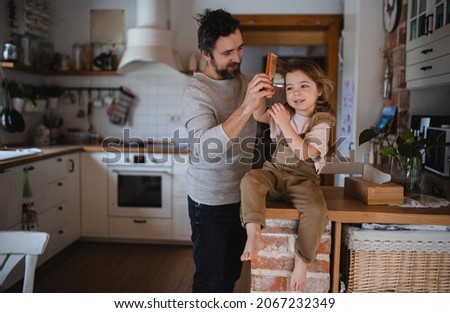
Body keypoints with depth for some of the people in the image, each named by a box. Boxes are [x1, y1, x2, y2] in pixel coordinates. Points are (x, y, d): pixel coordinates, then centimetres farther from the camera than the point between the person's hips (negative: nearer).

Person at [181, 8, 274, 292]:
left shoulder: (246, 80, 1)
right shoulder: (196, 91, -19)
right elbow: (207, 149, -35)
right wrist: (246, 107, -43)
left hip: (241, 196, 6)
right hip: (210, 203, -6)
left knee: (231, 273, 22)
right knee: (211, 279, 9)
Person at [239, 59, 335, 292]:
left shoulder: (321, 123, -6)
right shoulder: (283, 113, 9)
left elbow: (305, 153, -20)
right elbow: (258, 115, -4)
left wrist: (285, 124, -24)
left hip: (303, 178, -3)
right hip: (275, 172, 4)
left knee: (317, 209, -30)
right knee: (250, 180, -27)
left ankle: (301, 262, -12)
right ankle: (253, 235, -31)